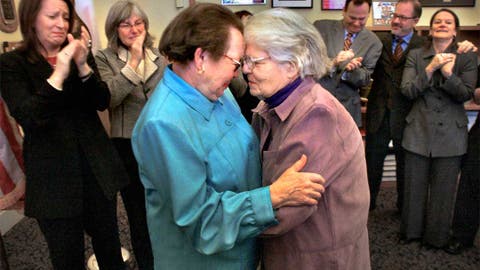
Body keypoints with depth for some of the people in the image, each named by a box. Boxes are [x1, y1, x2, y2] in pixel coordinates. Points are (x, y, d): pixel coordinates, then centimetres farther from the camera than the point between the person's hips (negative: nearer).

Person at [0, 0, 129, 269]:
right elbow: (28, 118, -16)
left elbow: (102, 102, -3)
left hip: (96, 164, 3)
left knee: (109, 244, 14)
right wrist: (58, 75, -27)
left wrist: (83, 66, -19)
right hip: (54, 174, -3)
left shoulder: (79, 54, 7)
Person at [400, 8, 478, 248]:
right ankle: (411, 231, 30)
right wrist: (430, 69, -17)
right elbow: (407, 90, -6)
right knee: (414, 187, 11)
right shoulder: (415, 55, 4)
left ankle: (436, 237, 28)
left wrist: (448, 72, -23)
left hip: (450, 135, -1)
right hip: (418, 132, 1)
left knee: (443, 190, 9)